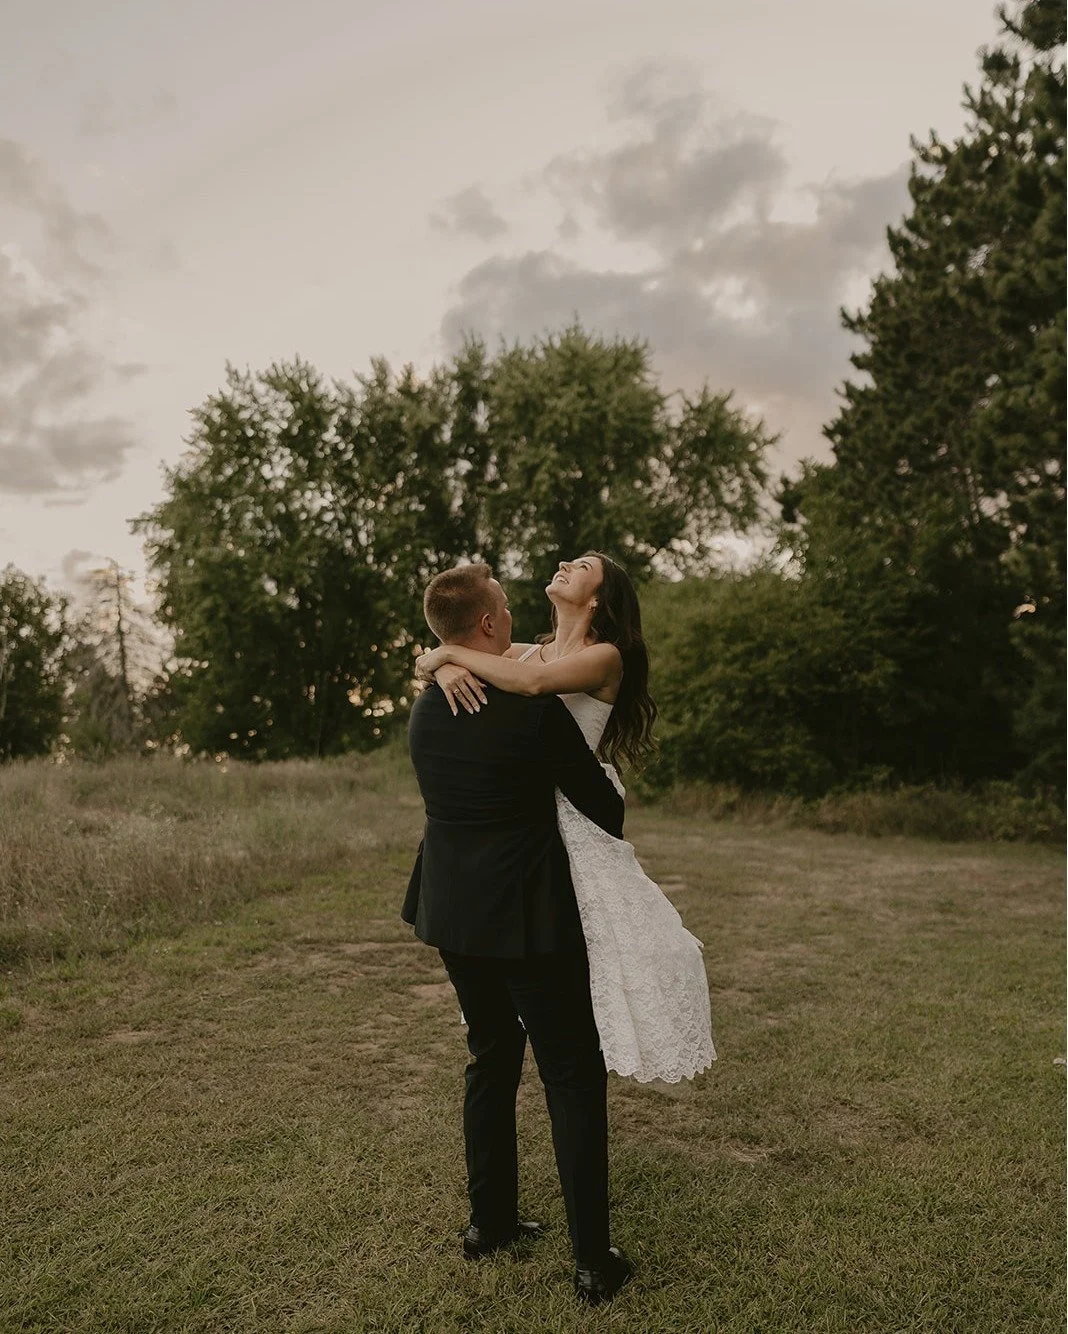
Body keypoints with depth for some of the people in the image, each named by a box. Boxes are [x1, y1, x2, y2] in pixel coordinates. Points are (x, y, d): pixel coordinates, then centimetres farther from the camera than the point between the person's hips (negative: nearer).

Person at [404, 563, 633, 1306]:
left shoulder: (425, 709, 3)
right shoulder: (533, 703, -18)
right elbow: (597, 797, -10)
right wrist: (615, 823, 13)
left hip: (454, 912, 7)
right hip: (527, 915, -7)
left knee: (493, 1056, 22)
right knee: (573, 1075, 5)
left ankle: (491, 1222, 33)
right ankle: (594, 1262, 14)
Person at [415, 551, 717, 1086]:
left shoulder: (605, 657, -7)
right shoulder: (529, 651, 12)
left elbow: (534, 682, -27)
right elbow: (429, 659, 11)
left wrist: (454, 653, -17)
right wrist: (445, 667, -14)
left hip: (575, 819, -6)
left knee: (594, 950, -8)